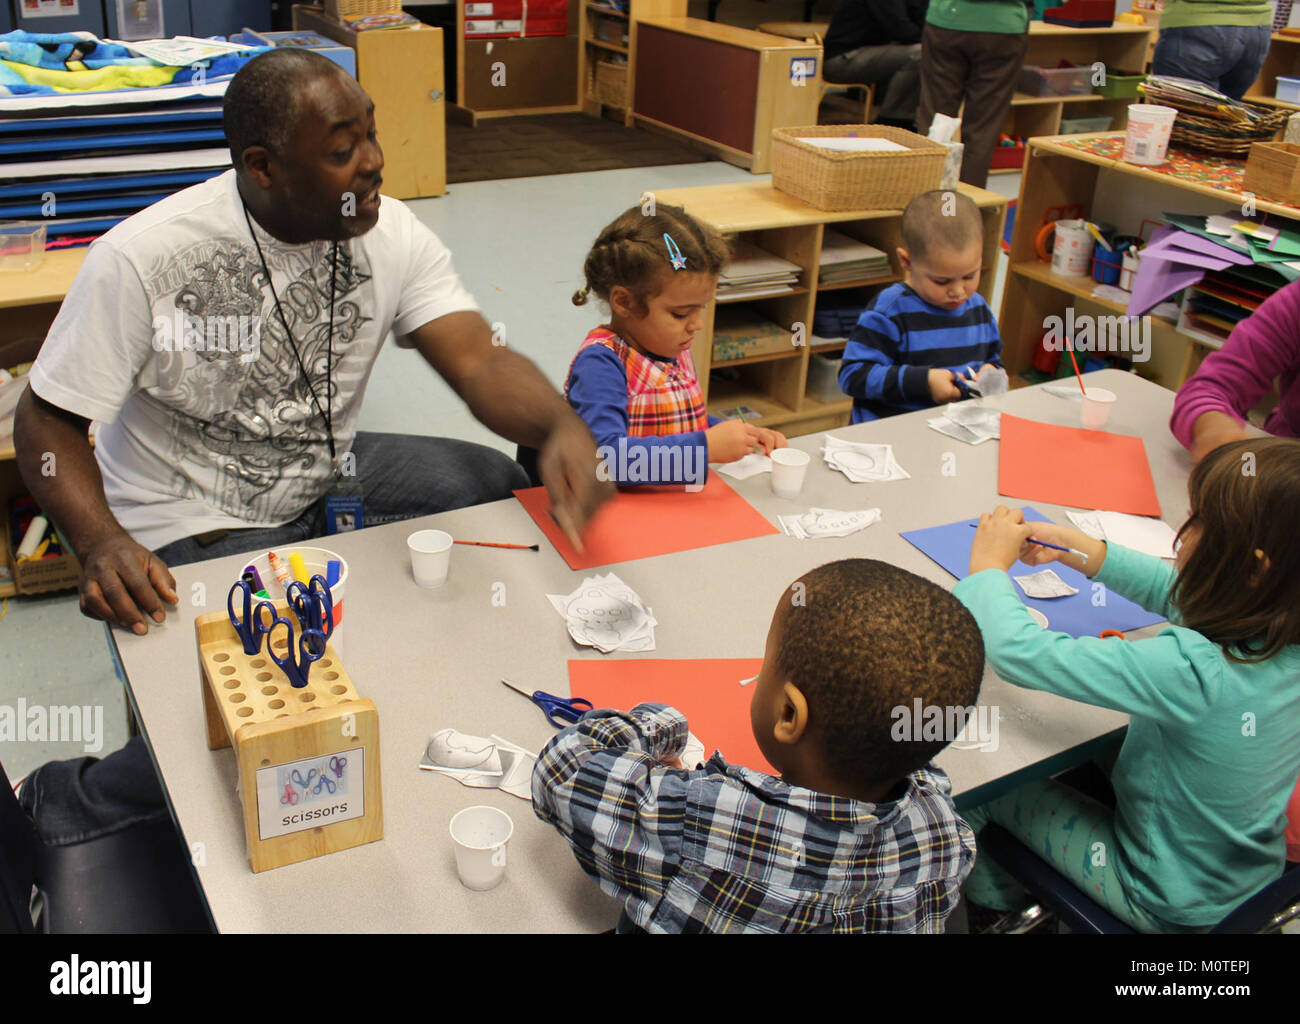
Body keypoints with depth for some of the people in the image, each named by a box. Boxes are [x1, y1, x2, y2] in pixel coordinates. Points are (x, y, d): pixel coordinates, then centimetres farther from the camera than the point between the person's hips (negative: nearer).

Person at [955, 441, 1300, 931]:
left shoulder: (1193, 671, -41)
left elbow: (1017, 650, -38)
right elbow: (1176, 592, 4)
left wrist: (988, 566, -20)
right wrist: (1078, 550, -2)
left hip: (1167, 906, -7)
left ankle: (994, 899, 40)